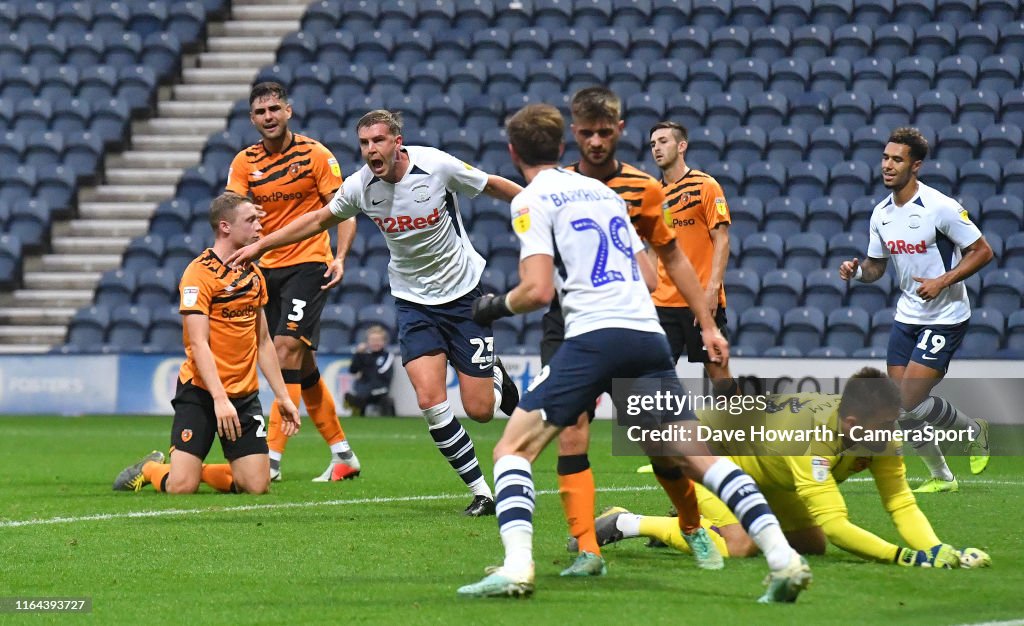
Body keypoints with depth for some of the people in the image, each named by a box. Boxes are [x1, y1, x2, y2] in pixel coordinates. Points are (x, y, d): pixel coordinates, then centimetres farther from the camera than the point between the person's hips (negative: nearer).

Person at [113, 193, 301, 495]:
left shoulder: (254, 274, 11)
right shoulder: (199, 273, -12)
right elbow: (199, 343, -18)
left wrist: (283, 397, 13)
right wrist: (220, 399, -27)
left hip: (245, 394, 6)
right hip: (200, 391, -6)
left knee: (257, 486, -7)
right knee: (182, 487, -13)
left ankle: (202, 470, 20)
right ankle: (149, 469, 20)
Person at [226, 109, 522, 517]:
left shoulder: (437, 166, -19)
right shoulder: (360, 186, -10)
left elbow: (494, 186, -2)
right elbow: (319, 220, 9)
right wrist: (261, 245, 11)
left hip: (463, 295, -2)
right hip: (413, 300, 2)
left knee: (479, 410, -3)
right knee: (430, 399, -17)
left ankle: (497, 379, 35)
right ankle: (480, 492, -3)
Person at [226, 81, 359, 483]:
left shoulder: (315, 155, -6)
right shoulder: (244, 163, 4)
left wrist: (340, 257, -19)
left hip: (308, 264, -5)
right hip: (266, 268, 5)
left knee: (287, 349, -17)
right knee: (303, 365, 10)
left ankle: (273, 458, -19)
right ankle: (343, 455, 21)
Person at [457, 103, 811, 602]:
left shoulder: (531, 200, 4)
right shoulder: (604, 191, 24)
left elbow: (538, 290, -7)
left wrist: (497, 306, 12)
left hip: (593, 336, -6)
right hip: (649, 335, 6)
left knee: (512, 450, 1)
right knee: (695, 456, 7)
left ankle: (516, 566, -20)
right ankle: (783, 556, -8)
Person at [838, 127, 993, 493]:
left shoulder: (941, 207, -15)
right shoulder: (881, 214, 4)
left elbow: (982, 251, -11)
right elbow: (876, 266, 15)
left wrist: (943, 281, -22)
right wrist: (856, 271, -8)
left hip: (945, 318, -7)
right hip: (907, 317, 7)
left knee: (911, 402, -15)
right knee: (900, 408, 1)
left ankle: (974, 432, 13)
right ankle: (940, 476, 20)